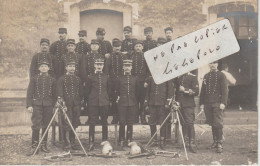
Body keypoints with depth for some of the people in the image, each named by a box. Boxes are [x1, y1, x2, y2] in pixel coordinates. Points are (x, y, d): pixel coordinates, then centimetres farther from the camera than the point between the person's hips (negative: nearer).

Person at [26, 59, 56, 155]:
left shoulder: (52, 80, 10)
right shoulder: (34, 79, 6)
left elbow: (54, 94, 12)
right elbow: (29, 93, 3)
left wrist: (54, 106, 6)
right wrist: (29, 105, -6)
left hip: (48, 105, 2)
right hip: (37, 104, -2)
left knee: (46, 126, 6)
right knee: (36, 125, -7)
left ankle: (44, 145, 16)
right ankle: (34, 146, -3)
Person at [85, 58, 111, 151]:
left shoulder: (106, 77, 9)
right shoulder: (91, 77, 4)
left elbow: (109, 90, 14)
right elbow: (87, 91, 7)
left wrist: (108, 100, 10)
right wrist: (88, 101, 4)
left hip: (104, 103, 2)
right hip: (93, 103, -2)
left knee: (104, 122, 8)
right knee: (92, 123, -4)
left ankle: (105, 142, 18)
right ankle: (91, 143, -1)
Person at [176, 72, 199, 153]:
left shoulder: (193, 77, 1)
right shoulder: (178, 77, 15)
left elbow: (196, 91, -6)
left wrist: (185, 90, -14)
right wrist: (176, 101, 13)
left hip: (189, 105, -4)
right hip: (179, 104, 4)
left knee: (190, 124, -9)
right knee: (183, 124, 6)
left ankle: (192, 144, -6)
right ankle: (186, 142, 13)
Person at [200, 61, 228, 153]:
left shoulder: (221, 75, 2)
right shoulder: (206, 76, 15)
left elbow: (224, 90, -4)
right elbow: (202, 90, 16)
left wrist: (223, 103, -13)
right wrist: (201, 103, 10)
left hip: (217, 103, -4)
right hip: (207, 104, 5)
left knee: (218, 123, -8)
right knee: (212, 123, 9)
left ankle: (220, 143, -4)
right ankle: (215, 141, 18)